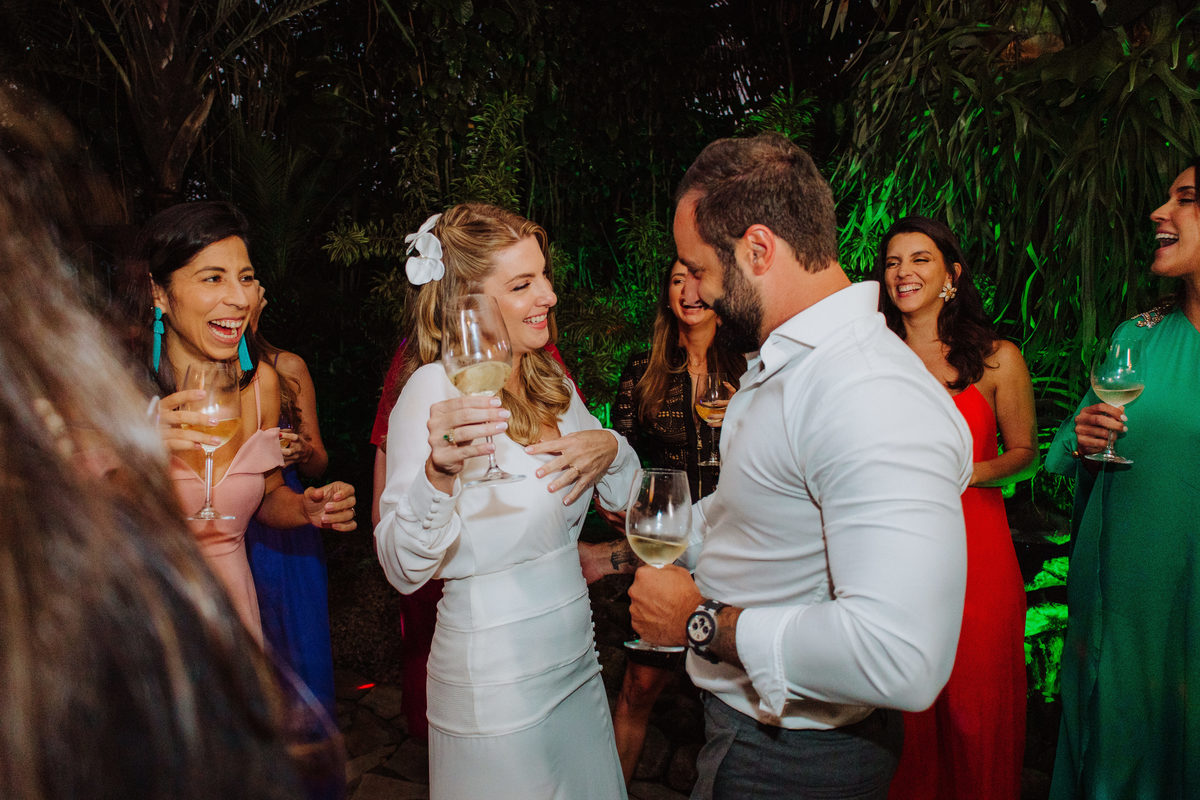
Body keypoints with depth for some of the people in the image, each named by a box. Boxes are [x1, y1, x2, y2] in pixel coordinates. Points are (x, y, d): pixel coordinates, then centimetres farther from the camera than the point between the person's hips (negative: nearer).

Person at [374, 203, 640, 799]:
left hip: (577, 662, 7)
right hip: (496, 685, -7)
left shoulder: (551, 383, 5)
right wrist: (439, 473, -43)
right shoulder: (436, 388, -18)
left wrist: (611, 449, -8)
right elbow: (402, 569, -25)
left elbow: (623, 499, 13)